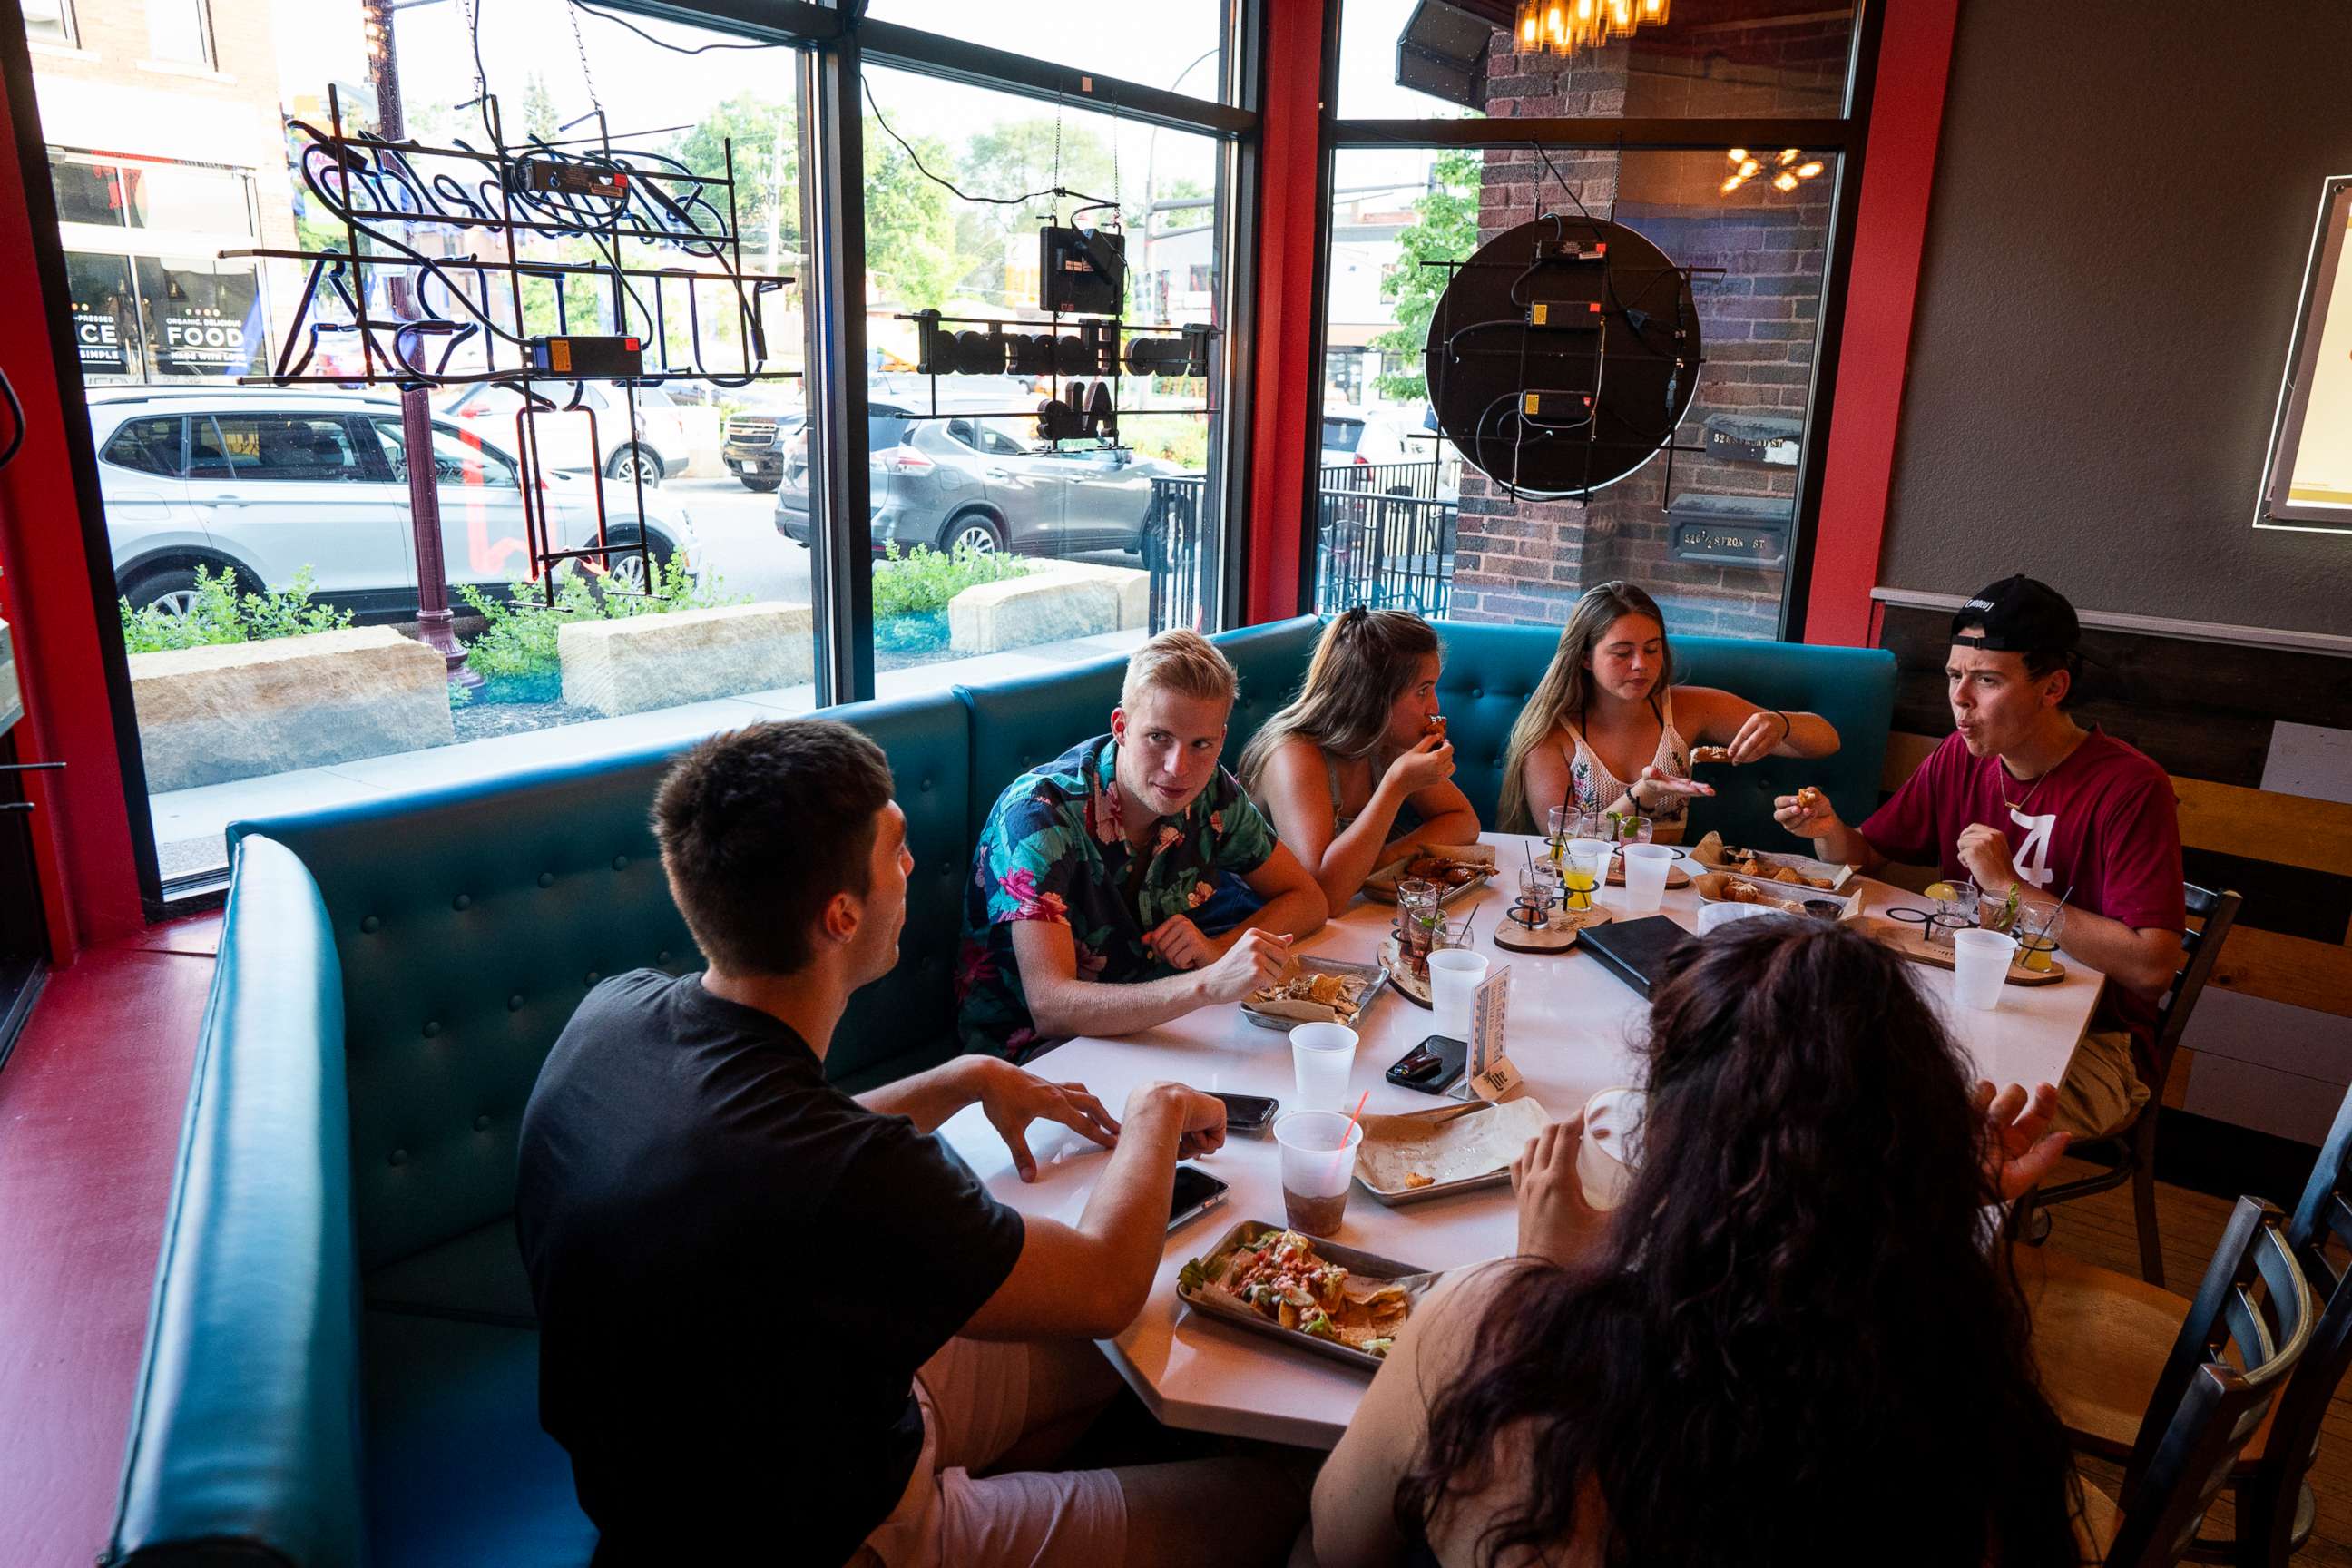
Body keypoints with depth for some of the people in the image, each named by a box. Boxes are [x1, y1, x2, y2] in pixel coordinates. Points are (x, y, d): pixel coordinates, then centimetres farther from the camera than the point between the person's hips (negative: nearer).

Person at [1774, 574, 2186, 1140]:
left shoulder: (2130, 788, -17)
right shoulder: (1959, 757, 2)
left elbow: (2152, 968, -25)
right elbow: (1868, 857, 12)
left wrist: (2009, 888, -22)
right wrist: (1830, 831, -12)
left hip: (2089, 1044, -6)